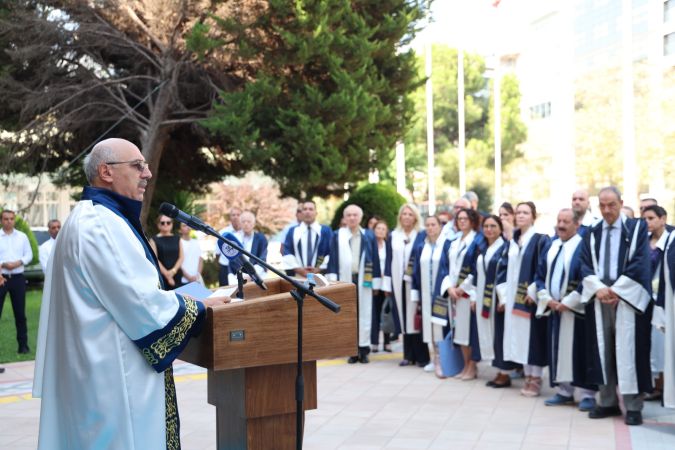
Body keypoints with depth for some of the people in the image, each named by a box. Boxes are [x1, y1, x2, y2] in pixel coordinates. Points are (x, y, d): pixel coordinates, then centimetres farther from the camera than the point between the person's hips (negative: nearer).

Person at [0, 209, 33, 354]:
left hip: (18, 278, 2)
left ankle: (23, 345, 13)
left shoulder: (22, 236, 8)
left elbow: (29, 255, 7)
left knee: (20, 313, 6)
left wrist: (18, 263, -10)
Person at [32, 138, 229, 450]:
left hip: (98, 366, 11)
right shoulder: (102, 225, -19)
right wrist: (200, 308, -8)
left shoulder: (91, 219, 15)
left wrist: (190, 302, 15)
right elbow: (142, 303, -22)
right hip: (112, 376, -11)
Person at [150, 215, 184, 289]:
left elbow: (181, 257, 7)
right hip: (161, 276, -3)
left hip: (177, 275, 3)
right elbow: (155, 259, -5)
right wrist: (166, 274, -12)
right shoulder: (154, 239, 2)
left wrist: (173, 270, -8)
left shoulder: (177, 238, 12)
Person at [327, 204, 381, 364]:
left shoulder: (369, 237, 7)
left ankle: (363, 349, 7)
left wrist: (376, 282, 2)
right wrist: (332, 279, -6)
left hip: (363, 281, 0)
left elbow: (375, 260, 6)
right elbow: (333, 258, 3)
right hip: (345, 280, 0)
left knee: (364, 314, 1)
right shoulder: (337, 236, 6)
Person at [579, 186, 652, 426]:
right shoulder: (592, 234, 12)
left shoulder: (637, 228, 1)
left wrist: (616, 290, -13)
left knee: (628, 350, -5)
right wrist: (599, 288, -12)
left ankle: (633, 406, 0)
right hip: (599, 298, 4)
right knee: (603, 350, 5)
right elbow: (585, 265, 6)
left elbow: (640, 263, -7)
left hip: (628, 298, -4)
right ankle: (607, 402, 13)